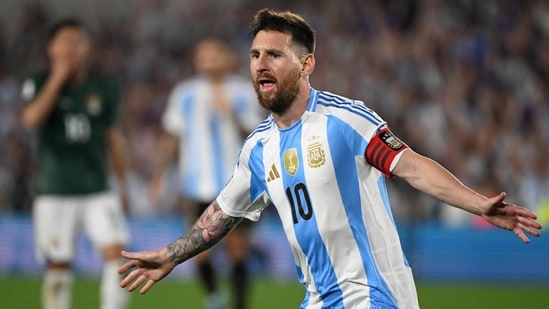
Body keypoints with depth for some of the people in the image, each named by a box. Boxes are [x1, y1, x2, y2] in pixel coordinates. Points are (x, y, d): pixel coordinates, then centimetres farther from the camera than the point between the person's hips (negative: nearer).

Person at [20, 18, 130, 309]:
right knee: (58, 264, 2)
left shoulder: (104, 88, 6)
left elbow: (113, 137, 13)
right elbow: (31, 119, -22)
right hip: (55, 192, -2)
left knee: (115, 250, -14)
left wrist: (122, 184, 13)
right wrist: (57, 78, -20)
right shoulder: (39, 84, -2)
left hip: (98, 189, 2)